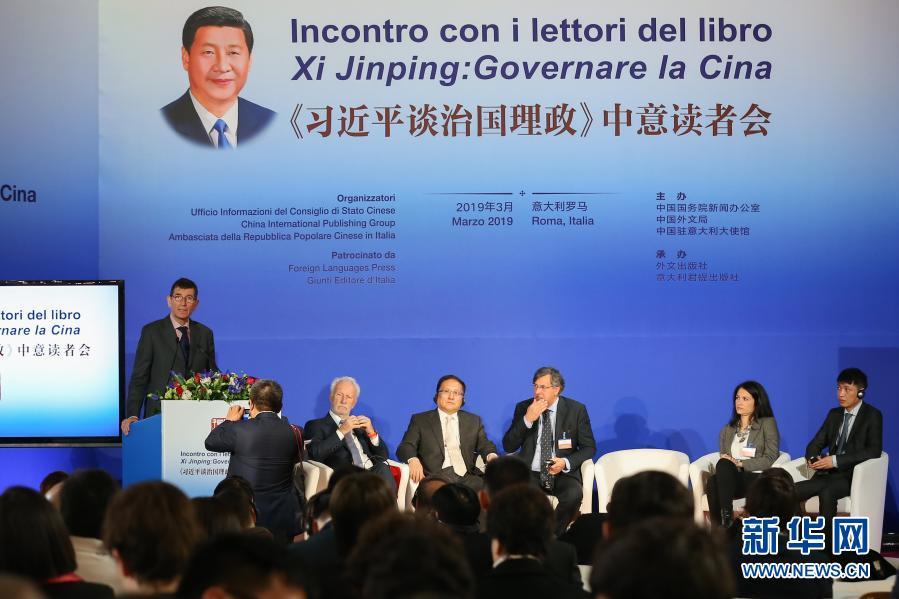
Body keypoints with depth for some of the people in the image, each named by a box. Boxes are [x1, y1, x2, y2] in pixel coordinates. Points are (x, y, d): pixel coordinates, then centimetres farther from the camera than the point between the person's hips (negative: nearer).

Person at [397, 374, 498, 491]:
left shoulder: (473, 421, 25)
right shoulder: (420, 420, 16)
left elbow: (484, 445, 20)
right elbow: (405, 447, 7)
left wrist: (491, 456, -6)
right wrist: (413, 460, -18)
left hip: (466, 476, 3)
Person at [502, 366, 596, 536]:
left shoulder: (576, 410, 2)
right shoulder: (523, 408, 6)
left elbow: (589, 447, 6)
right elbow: (508, 447, 1)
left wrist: (566, 462, -14)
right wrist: (527, 419, -13)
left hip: (563, 473, -1)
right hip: (530, 473, 1)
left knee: (574, 494, -34)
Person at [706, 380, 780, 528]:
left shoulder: (767, 423, 11)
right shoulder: (728, 429, 26)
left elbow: (771, 458, 0)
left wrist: (740, 463, -10)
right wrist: (726, 460, -5)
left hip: (757, 479, -4)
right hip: (730, 479, 4)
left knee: (723, 466, -36)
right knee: (713, 481, -35)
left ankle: (727, 520, -43)